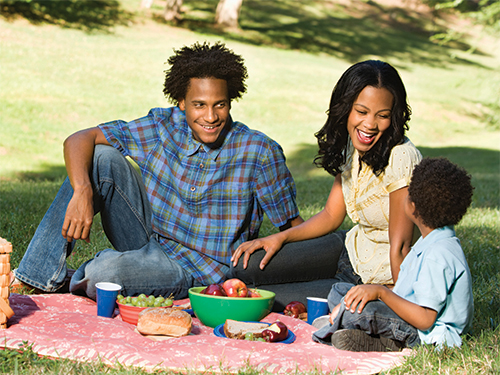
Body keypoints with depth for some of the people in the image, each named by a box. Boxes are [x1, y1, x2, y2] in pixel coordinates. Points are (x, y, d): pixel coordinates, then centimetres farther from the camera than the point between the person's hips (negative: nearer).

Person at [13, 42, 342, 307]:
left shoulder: (259, 152, -15)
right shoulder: (164, 127, -7)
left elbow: (294, 227, -7)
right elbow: (80, 139, -8)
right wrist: (83, 193, -27)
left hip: (196, 272, -4)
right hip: (151, 240, 4)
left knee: (103, 274, -33)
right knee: (103, 157, -16)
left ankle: (73, 281, 6)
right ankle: (43, 276, -10)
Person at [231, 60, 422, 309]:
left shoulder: (401, 159, -26)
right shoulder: (351, 146, -2)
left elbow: (400, 246, -24)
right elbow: (331, 215, 7)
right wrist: (280, 237, -4)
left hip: (384, 278, -7)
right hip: (351, 250, 7)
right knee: (247, 263, 5)